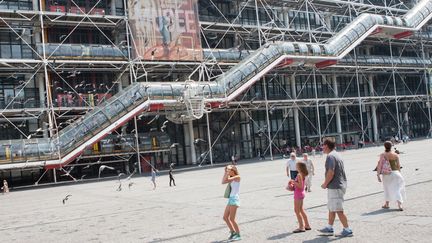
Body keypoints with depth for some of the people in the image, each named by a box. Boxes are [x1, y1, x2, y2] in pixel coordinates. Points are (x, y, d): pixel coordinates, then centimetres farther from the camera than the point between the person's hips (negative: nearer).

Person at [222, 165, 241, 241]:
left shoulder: (237, 177, -7)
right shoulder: (232, 179, 17)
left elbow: (227, 179, -16)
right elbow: (223, 181, 12)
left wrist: (229, 171, -7)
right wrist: (225, 172, 11)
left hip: (234, 199, -9)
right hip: (230, 199, 9)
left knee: (232, 219, -9)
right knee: (225, 217, 11)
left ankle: (238, 235, 1)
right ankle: (233, 232, 21)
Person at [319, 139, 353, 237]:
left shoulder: (330, 156, -16)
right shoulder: (337, 155, 16)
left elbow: (331, 172, -24)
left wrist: (325, 184, -11)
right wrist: (327, 184, 19)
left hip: (335, 187, -10)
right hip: (340, 185, 10)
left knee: (338, 210, -5)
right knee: (331, 208, 17)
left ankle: (347, 230, 0)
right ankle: (329, 228, 24)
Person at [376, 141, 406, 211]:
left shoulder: (382, 155, -8)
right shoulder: (395, 155, -2)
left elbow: (380, 165, -11)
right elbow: (398, 165, 6)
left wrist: (378, 175, -6)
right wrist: (398, 173, 20)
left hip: (386, 174, 0)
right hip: (395, 173, 0)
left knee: (387, 189, 19)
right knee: (397, 189, 4)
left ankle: (387, 204, 29)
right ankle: (399, 205, -9)